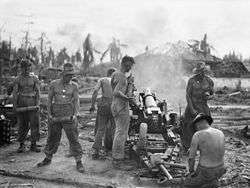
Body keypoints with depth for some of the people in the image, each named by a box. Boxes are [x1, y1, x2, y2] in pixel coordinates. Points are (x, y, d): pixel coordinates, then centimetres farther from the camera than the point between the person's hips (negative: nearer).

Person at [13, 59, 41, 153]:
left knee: (34, 124, -2)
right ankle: (21, 145, 13)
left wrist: (37, 104, -7)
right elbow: (15, 92, 3)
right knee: (22, 125, 5)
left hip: (32, 102, 0)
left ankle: (33, 145, 7)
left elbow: (37, 92, 2)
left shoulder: (34, 78, 5)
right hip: (21, 102, 0)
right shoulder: (18, 79, 6)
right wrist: (14, 105, -5)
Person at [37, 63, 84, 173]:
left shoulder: (74, 86, 1)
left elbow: (76, 101, 1)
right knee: (52, 136, 13)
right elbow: (49, 99, 4)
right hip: (55, 113, 2)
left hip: (68, 113, -1)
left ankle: (79, 162, 3)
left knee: (73, 137, -4)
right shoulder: (54, 84, 1)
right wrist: (49, 114, -4)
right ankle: (48, 159, 30)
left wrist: (75, 114, -12)